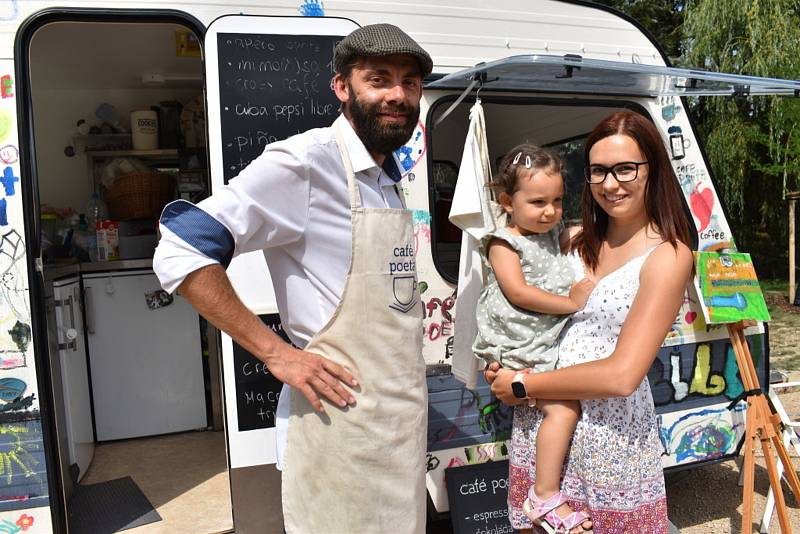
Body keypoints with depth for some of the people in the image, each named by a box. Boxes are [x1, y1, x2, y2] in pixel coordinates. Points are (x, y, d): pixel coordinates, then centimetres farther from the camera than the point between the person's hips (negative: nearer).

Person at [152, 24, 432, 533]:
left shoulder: (389, 180, 9)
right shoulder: (304, 162, -16)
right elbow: (180, 252, -19)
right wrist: (276, 353, -20)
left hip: (404, 419, 8)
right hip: (341, 423, -8)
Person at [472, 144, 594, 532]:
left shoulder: (554, 233, 13)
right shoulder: (503, 243, -8)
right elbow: (519, 293, -19)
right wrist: (571, 303, -16)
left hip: (552, 341, 8)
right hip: (518, 348, -8)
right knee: (564, 408, -17)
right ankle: (545, 497, -8)